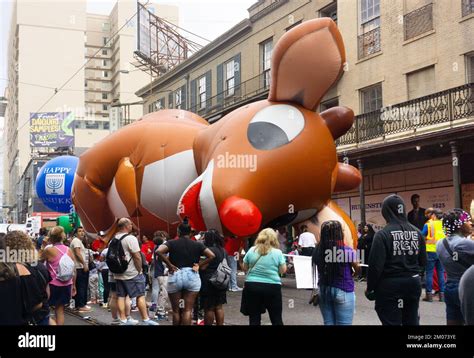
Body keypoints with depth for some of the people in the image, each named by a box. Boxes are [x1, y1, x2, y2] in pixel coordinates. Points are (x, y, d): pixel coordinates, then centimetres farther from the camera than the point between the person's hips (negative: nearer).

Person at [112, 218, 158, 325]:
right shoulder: (131, 238, -15)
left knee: (121, 296, 8)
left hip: (118, 273, 7)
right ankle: (145, 320, 2)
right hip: (131, 273, -7)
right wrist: (140, 270, -8)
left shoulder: (114, 239, 9)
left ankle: (123, 320, 11)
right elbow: (137, 256, -19)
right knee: (140, 296, 0)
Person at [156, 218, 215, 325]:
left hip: (175, 276, -1)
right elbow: (212, 255, -1)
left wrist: (169, 265, -8)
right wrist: (199, 264, 3)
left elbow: (159, 251, -16)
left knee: (176, 310, 10)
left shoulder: (171, 243, 0)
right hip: (192, 276, 1)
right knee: (188, 310, 1)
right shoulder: (197, 244, 5)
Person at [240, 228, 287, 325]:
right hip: (272, 287, -1)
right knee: (276, 319, 8)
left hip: (252, 285, 2)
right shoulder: (278, 252, -4)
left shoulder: (251, 250, 1)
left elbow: (245, 267, 10)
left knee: (254, 319, 7)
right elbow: (283, 270, -1)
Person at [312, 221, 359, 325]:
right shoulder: (347, 251, -13)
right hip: (343, 292, -3)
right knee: (343, 323, 3)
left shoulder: (318, 251, -5)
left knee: (328, 323, 12)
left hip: (324, 291, 4)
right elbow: (358, 270, 1)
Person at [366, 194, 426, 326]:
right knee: (412, 321, 16)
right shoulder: (417, 232, 2)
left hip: (390, 286, -5)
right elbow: (423, 262, 8)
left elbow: (376, 265, -15)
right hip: (413, 283, 5)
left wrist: (370, 288, -4)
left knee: (392, 322, 3)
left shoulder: (383, 234, -14)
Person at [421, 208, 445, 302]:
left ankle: (429, 294, 2)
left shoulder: (428, 225, -7)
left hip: (431, 251, -3)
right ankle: (442, 294, 11)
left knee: (429, 273, 3)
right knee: (441, 273, 10)